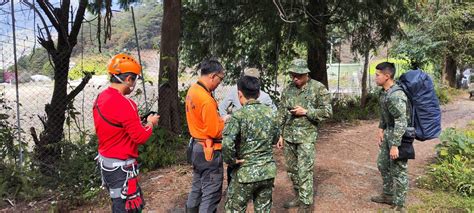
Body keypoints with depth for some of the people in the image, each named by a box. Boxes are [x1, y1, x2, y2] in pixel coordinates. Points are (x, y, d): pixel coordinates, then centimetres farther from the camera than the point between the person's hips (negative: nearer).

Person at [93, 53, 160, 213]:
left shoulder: (101, 98, 3)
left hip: (105, 161, 9)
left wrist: (138, 123, 11)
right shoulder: (123, 104, -25)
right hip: (120, 167, -9)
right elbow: (141, 137, -21)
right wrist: (150, 123, -3)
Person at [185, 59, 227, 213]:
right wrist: (224, 121, -5)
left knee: (197, 187, 22)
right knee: (211, 194, 2)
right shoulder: (207, 100, -25)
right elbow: (214, 131, -22)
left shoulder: (193, 90, 3)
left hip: (196, 146, 9)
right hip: (209, 150, -9)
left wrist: (218, 118, 3)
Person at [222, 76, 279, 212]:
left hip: (246, 173, -5)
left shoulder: (238, 115, -16)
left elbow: (227, 144, -29)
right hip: (268, 171, 5)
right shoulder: (270, 112, 2)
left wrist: (232, 161, -13)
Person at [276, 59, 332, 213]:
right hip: (288, 135, 5)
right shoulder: (287, 90, 7)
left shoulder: (318, 88, -6)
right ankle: (298, 196, 31)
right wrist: (280, 135, 9)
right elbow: (282, 114, 11)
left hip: (306, 136, -5)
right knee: (292, 169, 14)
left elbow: (327, 111, -8)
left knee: (304, 171, -4)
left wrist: (306, 112, -16)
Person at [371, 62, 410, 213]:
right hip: (388, 133, 10)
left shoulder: (396, 96, -26)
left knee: (398, 170, 1)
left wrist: (395, 145, -26)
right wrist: (381, 129, 10)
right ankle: (388, 195, 37)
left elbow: (401, 122, -27)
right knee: (383, 165, 20)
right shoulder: (383, 92, 4)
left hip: (400, 135, -10)